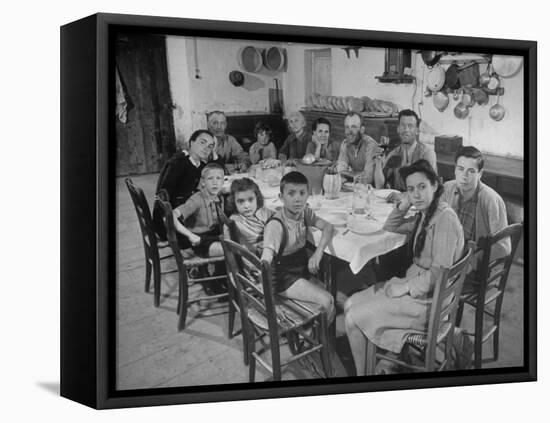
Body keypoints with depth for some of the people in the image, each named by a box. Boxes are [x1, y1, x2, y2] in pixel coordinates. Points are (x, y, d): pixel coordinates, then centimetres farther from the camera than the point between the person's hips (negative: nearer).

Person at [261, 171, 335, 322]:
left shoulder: (305, 212, -2)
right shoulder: (275, 225, -24)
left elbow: (328, 227, -5)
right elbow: (268, 252, -32)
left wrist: (318, 252, -21)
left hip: (303, 268, 8)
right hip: (285, 277, -7)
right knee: (326, 301, -20)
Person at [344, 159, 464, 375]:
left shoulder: (445, 219, -20)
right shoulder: (424, 215, 8)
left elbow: (440, 272, -24)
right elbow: (389, 228, 24)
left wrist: (406, 287, -17)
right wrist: (402, 207, 5)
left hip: (428, 299, -10)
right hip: (413, 282, 10)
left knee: (353, 318, -10)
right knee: (350, 305, 5)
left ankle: (362, 373, 9)